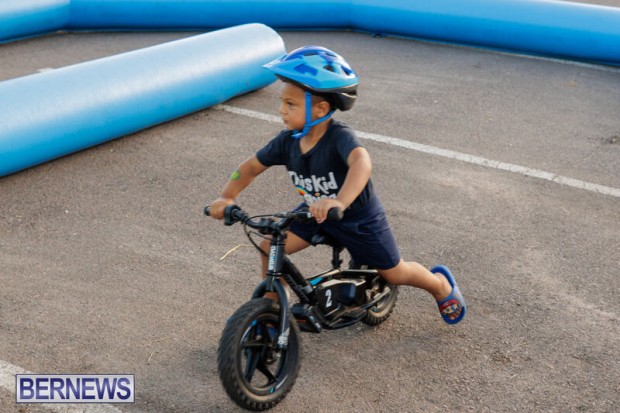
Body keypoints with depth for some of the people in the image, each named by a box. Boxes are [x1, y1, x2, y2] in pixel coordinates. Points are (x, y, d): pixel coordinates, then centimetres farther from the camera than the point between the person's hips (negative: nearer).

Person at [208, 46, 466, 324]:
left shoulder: (339, 137, -35)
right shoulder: (287, 141, -17)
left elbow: (361, 162, -56)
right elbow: (251, 166, -5)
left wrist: (339, 202, -73)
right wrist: (227, 197, -21)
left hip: (358, 219, -5)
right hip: (315, 213, 5)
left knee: (395, 274, 9)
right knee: (271, 247, -12)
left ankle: (441, 284, 41)